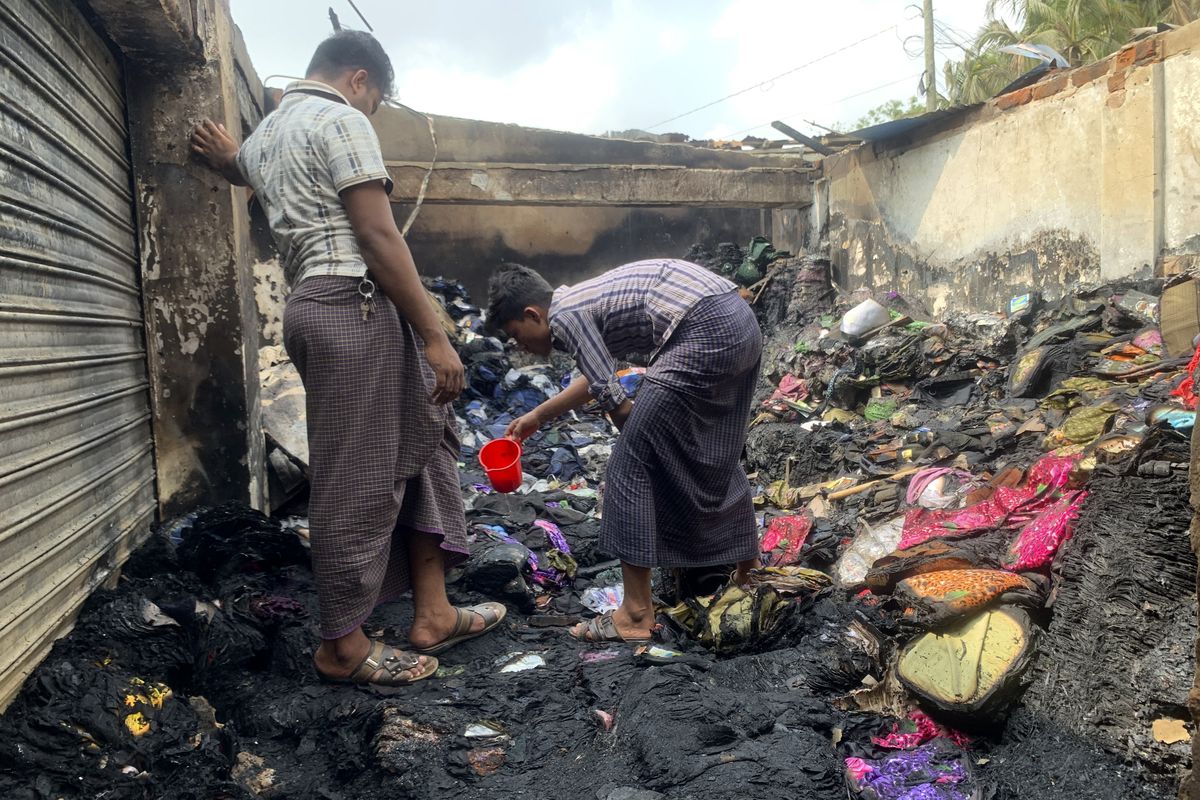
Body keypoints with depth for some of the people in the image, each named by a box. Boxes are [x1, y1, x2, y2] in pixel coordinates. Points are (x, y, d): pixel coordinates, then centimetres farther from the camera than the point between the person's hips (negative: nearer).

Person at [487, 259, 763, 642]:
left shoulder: (564, 315, -3)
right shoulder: (581, 300, 24)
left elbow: (613, 398, -7)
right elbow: (598, 378, 39)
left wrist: (637, 435, 11)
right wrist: (538, 416, 47)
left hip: (705, 332, -10)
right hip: (739, 320, 10)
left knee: (632, 462, -3)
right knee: (713, 457, 24)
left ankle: (636, 613, 1)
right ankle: (748, 564, 41)